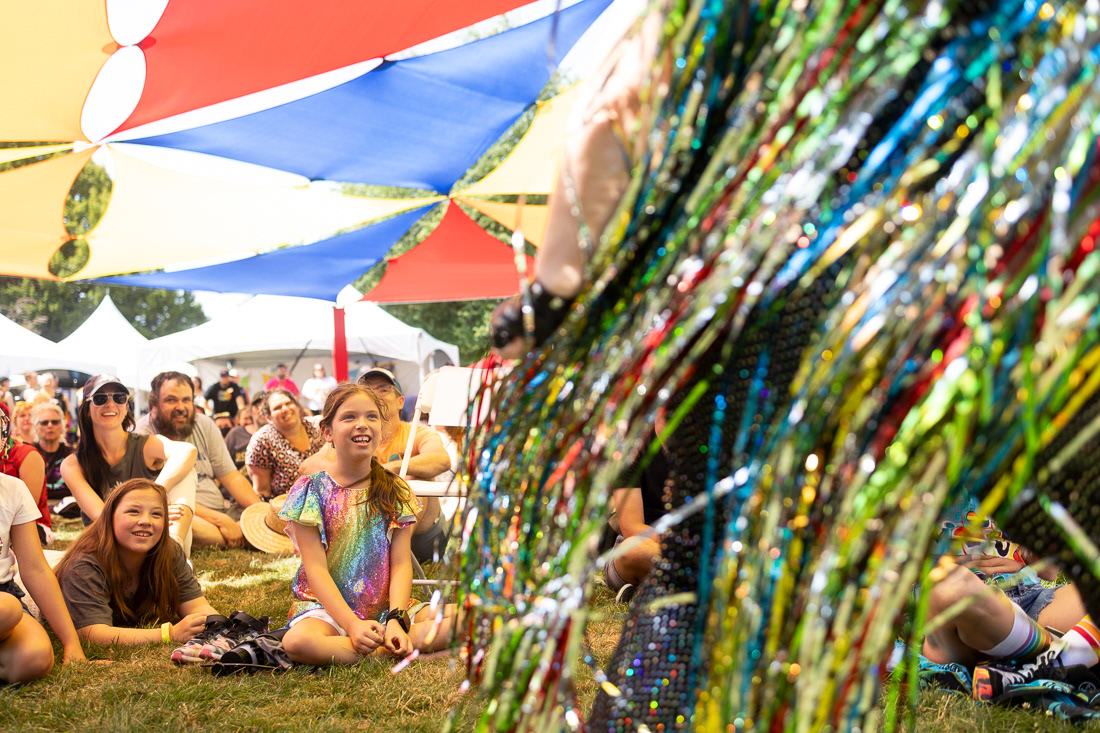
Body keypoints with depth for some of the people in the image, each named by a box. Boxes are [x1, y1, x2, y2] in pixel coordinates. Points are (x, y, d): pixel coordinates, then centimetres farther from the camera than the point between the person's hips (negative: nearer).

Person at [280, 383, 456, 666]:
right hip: (327, 608, -2)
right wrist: (351, 624, -21)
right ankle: (388, 650, -23)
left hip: (385, 608, 2)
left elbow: (401, 564, 0)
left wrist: (396, 620, -17)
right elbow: (316, 568, -9)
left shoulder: (395, 491, 7)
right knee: (297, 641, -37)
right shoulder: (312, 490, -2)